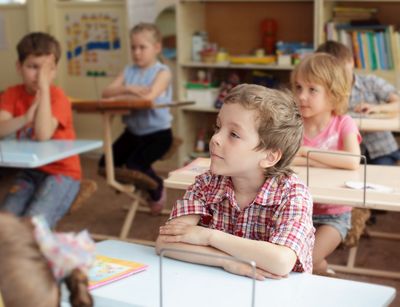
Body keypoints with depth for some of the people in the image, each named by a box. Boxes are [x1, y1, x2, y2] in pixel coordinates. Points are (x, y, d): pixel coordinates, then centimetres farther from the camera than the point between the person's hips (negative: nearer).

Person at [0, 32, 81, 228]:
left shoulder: (57, 97, -14)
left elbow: (43, 135, -31)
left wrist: (44, 88, -29)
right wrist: (26, 117, -32)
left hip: (62, 173, -4)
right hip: (29, 172, 5)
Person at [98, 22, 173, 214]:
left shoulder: (162, 72, -9)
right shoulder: (129, 71, 8)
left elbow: (149, 97, -26)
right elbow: (106, 93, -3)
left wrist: (120, 96, -16)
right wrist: (128, 89, -20)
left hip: (157, 133, -6)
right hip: (133, 131, 6)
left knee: (134, 166, -25)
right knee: (106, 165, -3)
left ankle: (157, 189, 10)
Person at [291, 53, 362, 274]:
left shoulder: (343, 124, -9)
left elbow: (353, 161, -28)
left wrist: (305, 151, -23)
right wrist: (328, 161, -24)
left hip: (333, 215, -3)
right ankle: (318, 265, 12)